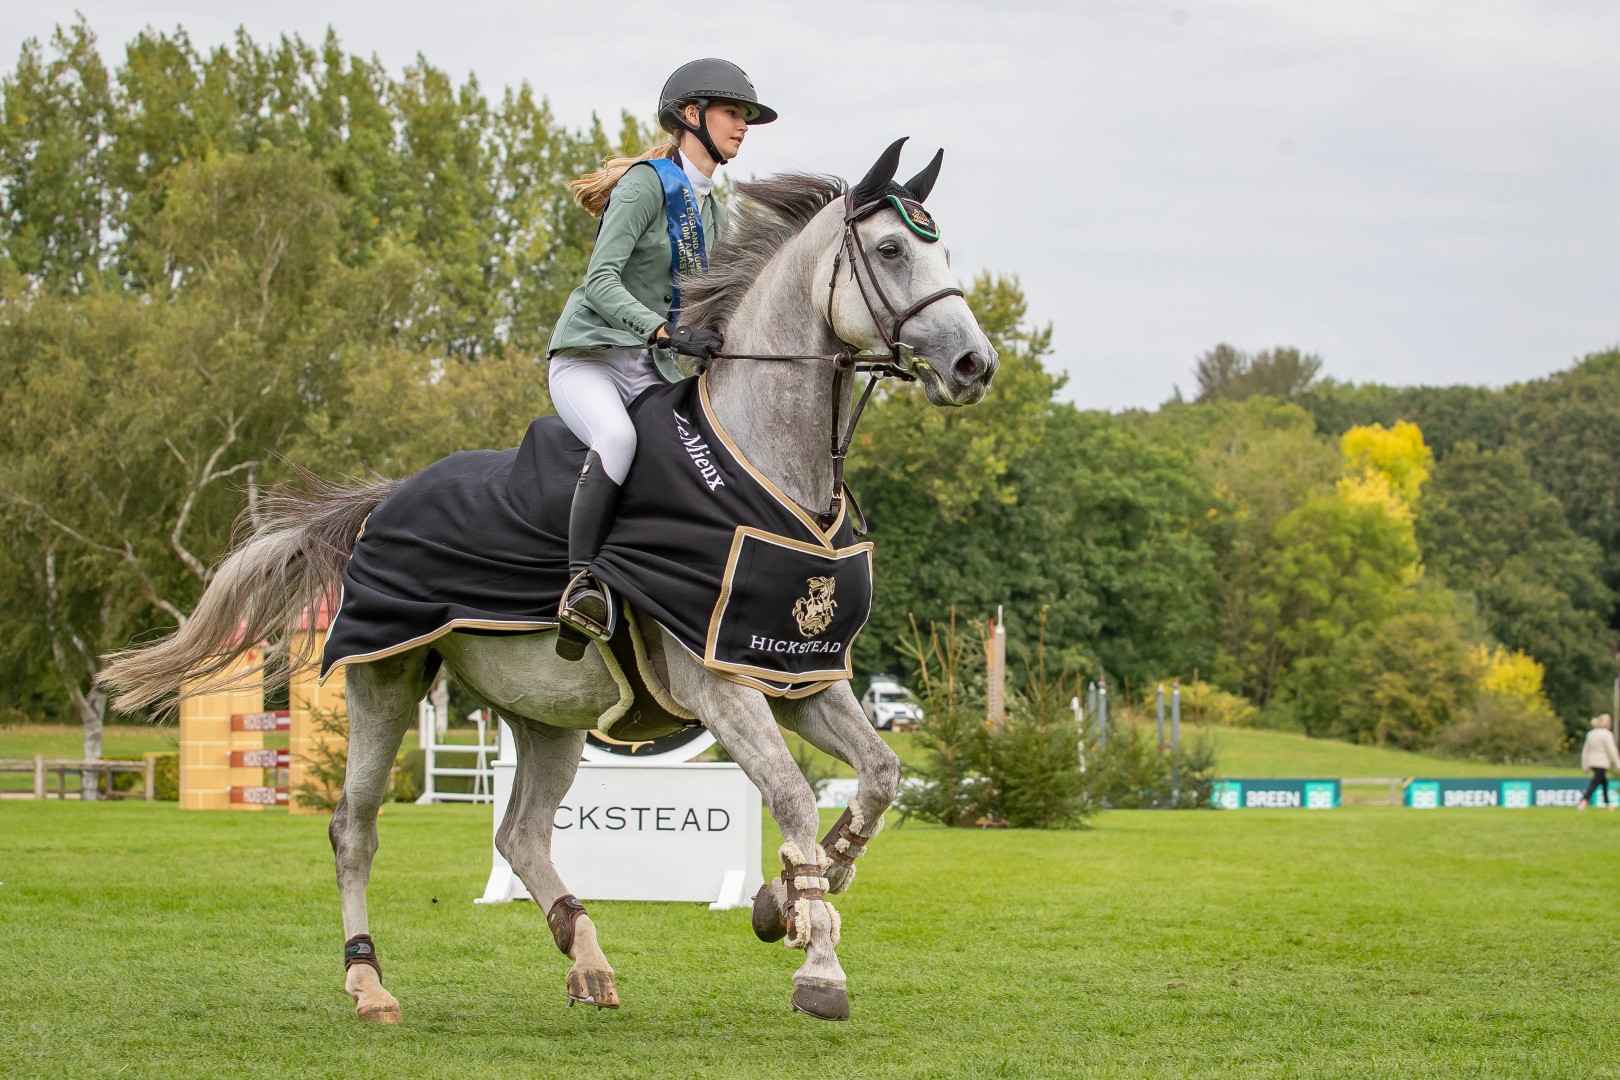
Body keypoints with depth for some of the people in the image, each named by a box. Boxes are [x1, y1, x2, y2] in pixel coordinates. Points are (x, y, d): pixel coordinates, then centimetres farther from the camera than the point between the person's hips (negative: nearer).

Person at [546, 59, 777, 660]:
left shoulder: (712, 210, 16)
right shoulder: (648, 183, -9)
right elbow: (601, 282, -19)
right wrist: (667, 332, -31)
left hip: (647, 372, 8)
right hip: (586, 358, -8)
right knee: (618, 436, -37)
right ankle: (579, 583, -37)